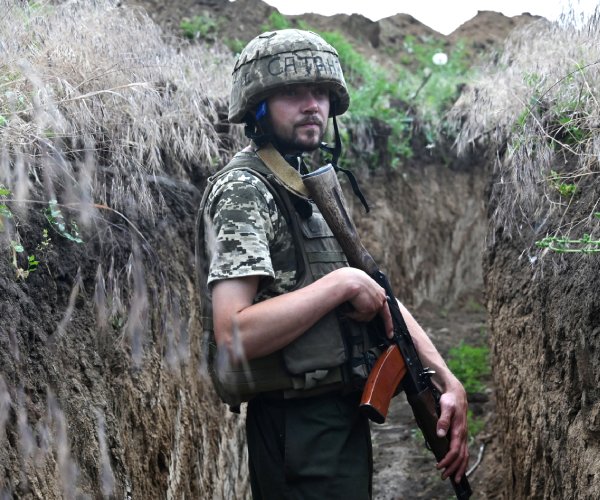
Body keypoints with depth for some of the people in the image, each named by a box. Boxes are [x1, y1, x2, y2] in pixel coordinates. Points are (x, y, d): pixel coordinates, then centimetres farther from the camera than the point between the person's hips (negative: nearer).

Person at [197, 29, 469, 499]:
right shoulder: (243, 191, -14)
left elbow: (381, 299, 12)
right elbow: (233, 335, -26)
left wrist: (448, 381, 1)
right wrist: (342, 283, -20)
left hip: (347, 420, 9)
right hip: (300, 433, -8)